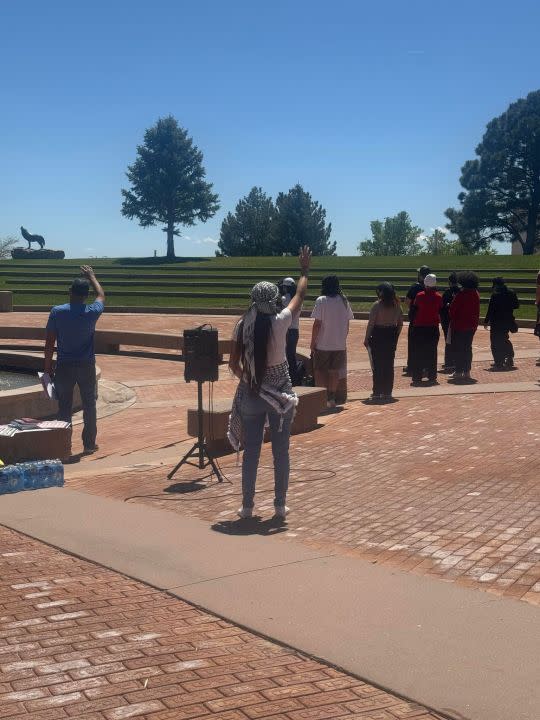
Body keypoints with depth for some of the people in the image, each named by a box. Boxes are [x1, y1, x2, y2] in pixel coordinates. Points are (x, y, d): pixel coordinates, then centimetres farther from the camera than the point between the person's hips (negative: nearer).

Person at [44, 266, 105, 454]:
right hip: (86, 366, 0)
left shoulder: (57, 312, -9)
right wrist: (91, 276, 30)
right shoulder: (91, 312, -8)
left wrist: (47, 366, 4)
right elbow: (101, 296, 15)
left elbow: (49, 342, -6)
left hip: (64, 366, 0)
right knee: (89, 406, 11)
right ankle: (89, 444, 15)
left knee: (64, 407, 8)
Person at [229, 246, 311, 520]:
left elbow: (234, 364, -2)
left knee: (250, 452, 9)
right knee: (281, 452, 9)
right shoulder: (280, 322, -11)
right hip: (279, 393, -2)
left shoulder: (243, 325, -6)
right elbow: (300, 296, 5)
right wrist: (304, 271, 20)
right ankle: (280, 505, 14)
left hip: (251, 393, 2)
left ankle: (247, 506, 13)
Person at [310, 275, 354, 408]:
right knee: (334, 372, 13)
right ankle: (331, 398, 16)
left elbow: (317, 324, -12)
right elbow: (347, 323, 7)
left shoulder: (321, 301, -11)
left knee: (319, 372, 6)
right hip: (340, 344, 4)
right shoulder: (344, 301, 3)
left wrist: (313, 342, -4)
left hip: (323, 344, -4)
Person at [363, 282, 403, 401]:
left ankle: (377, 393, 1)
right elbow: (400, 323, 8)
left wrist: (366, 339, -6)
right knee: (389, 365, 10)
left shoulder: (377, 305, -11)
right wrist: (396, 336, 16)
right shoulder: (397, 305, 3)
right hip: (391, 336, 5)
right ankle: (387, 392, 13)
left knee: (377, 366, 1)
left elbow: (371, 323, -12)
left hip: (378, 336, -4)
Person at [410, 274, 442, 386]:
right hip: (433, 329, 1)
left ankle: (417, 377, 3)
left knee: (418, 352, 5)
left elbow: (414, 311, -2)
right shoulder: (439, 297, -3)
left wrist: (412, 323, 8)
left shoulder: (419, 296, -7)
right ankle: (432, 377, 9)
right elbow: (441, 312, 7)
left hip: (419, 328, -1)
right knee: (432, 353, 8)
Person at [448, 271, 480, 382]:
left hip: (459, 327, -6)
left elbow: (452, 309, -11)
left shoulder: (461, 295, -17)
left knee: (458, 349, 0)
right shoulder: (476, 295, 4)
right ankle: (467, 372, 15)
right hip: (471, 327, 7)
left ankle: (459, 372, -1)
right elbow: (477, 311, 13)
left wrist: (452, 319, 6)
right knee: (468, 349, 12)